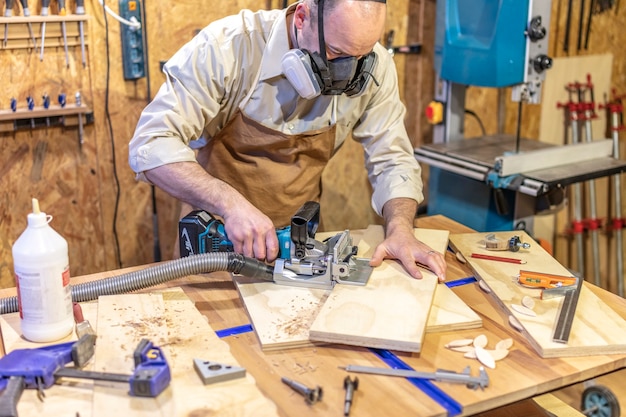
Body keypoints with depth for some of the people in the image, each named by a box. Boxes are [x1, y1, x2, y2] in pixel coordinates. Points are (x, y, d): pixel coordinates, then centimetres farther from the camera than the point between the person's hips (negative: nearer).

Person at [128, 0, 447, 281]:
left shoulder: (373, 67, -13)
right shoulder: (226, 47, -23)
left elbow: (391, 159, -5)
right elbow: (151, 144, -25)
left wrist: (400, 230, -24)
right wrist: (230, 202, -39)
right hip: (218, 237, -2)